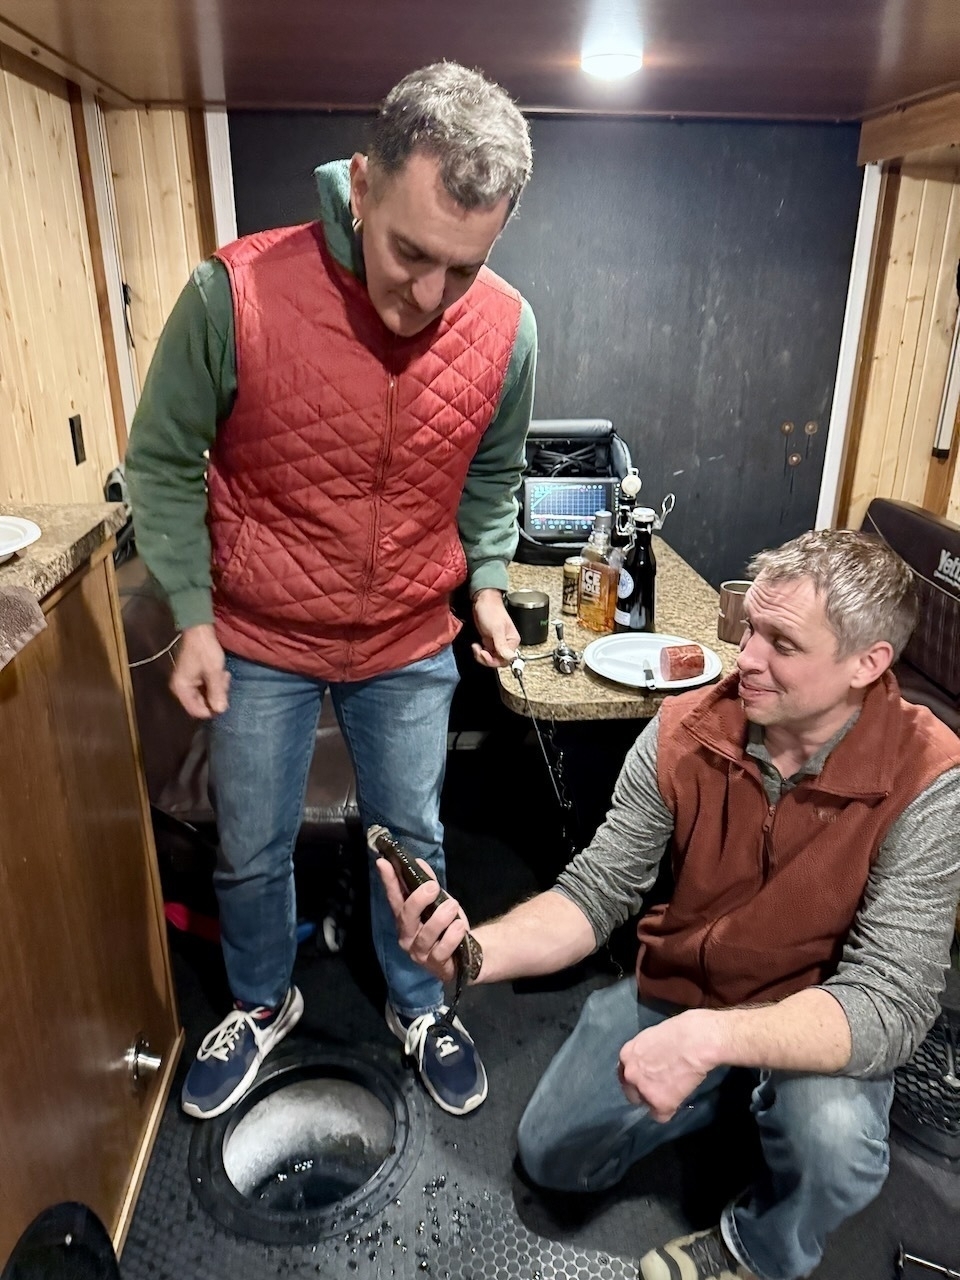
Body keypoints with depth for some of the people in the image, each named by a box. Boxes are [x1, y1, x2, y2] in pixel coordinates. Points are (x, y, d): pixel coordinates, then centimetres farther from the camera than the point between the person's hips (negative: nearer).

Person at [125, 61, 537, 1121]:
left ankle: (417, 1008, 46)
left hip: (412, 647, 2)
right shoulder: (235, 294, -22)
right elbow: (164, 460, -8)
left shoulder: (506, 329, -12)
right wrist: (192, 615, -10)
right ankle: (262, 1005, 47)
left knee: (412, 843, 17)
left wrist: (488, 581, -3)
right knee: (251, 855, 16)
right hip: (258, 644, -1)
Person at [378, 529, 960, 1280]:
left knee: (835, 1138, -34)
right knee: (553, 1157, 8)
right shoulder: (685, 733, -19)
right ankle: (733, 1095, 28)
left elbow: (890, 1004, -30)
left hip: (822, 1022, -2)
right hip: (679, 990, 3)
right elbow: (596, 892, -16)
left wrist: (712, 1036, -45)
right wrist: (476, 951, -35)